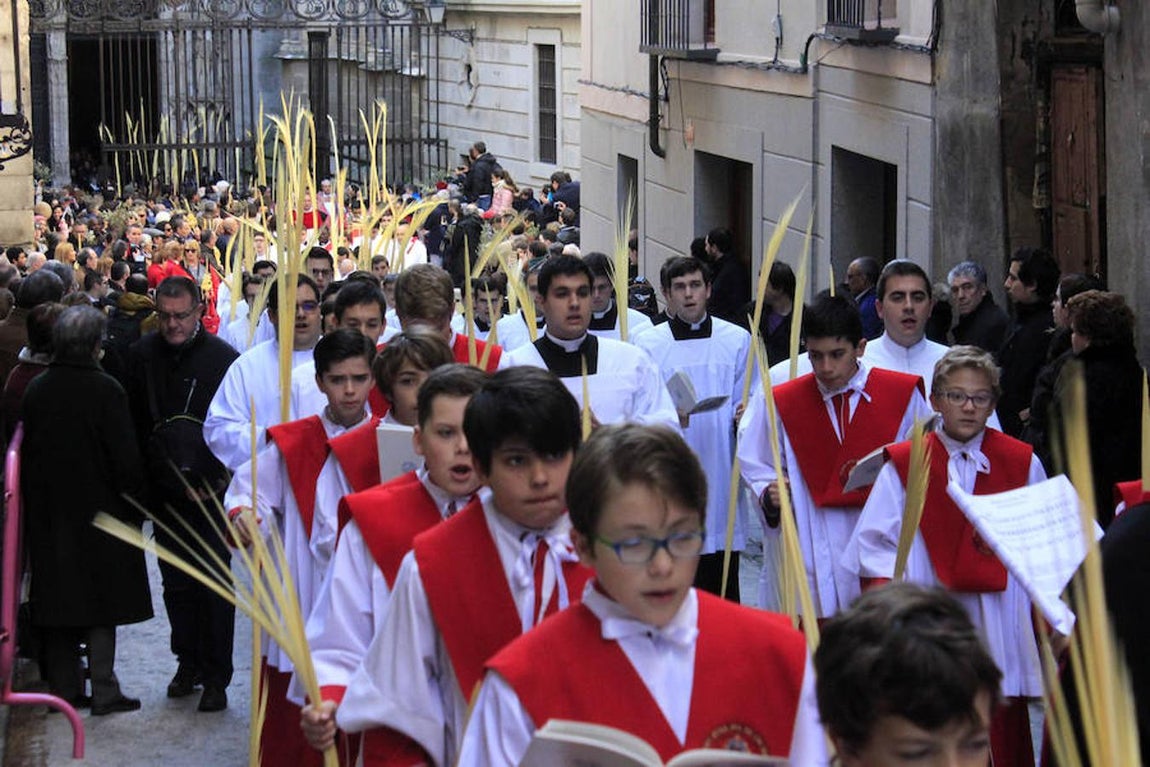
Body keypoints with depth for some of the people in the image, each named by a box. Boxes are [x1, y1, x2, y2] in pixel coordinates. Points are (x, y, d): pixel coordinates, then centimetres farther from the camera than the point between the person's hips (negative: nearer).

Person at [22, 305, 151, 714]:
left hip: (48, 512, 4)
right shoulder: (105, 390, -14)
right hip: (97, 509, -4)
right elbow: (125, 455, -14)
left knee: (57, 601, 10)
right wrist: (134, 496, -1)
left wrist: (35, 500, 15)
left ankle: (64, 688, 14)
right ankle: (104, 691, 1)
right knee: (101, 603, 2)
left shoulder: (35, 390, 1)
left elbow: (25, 450, 7)